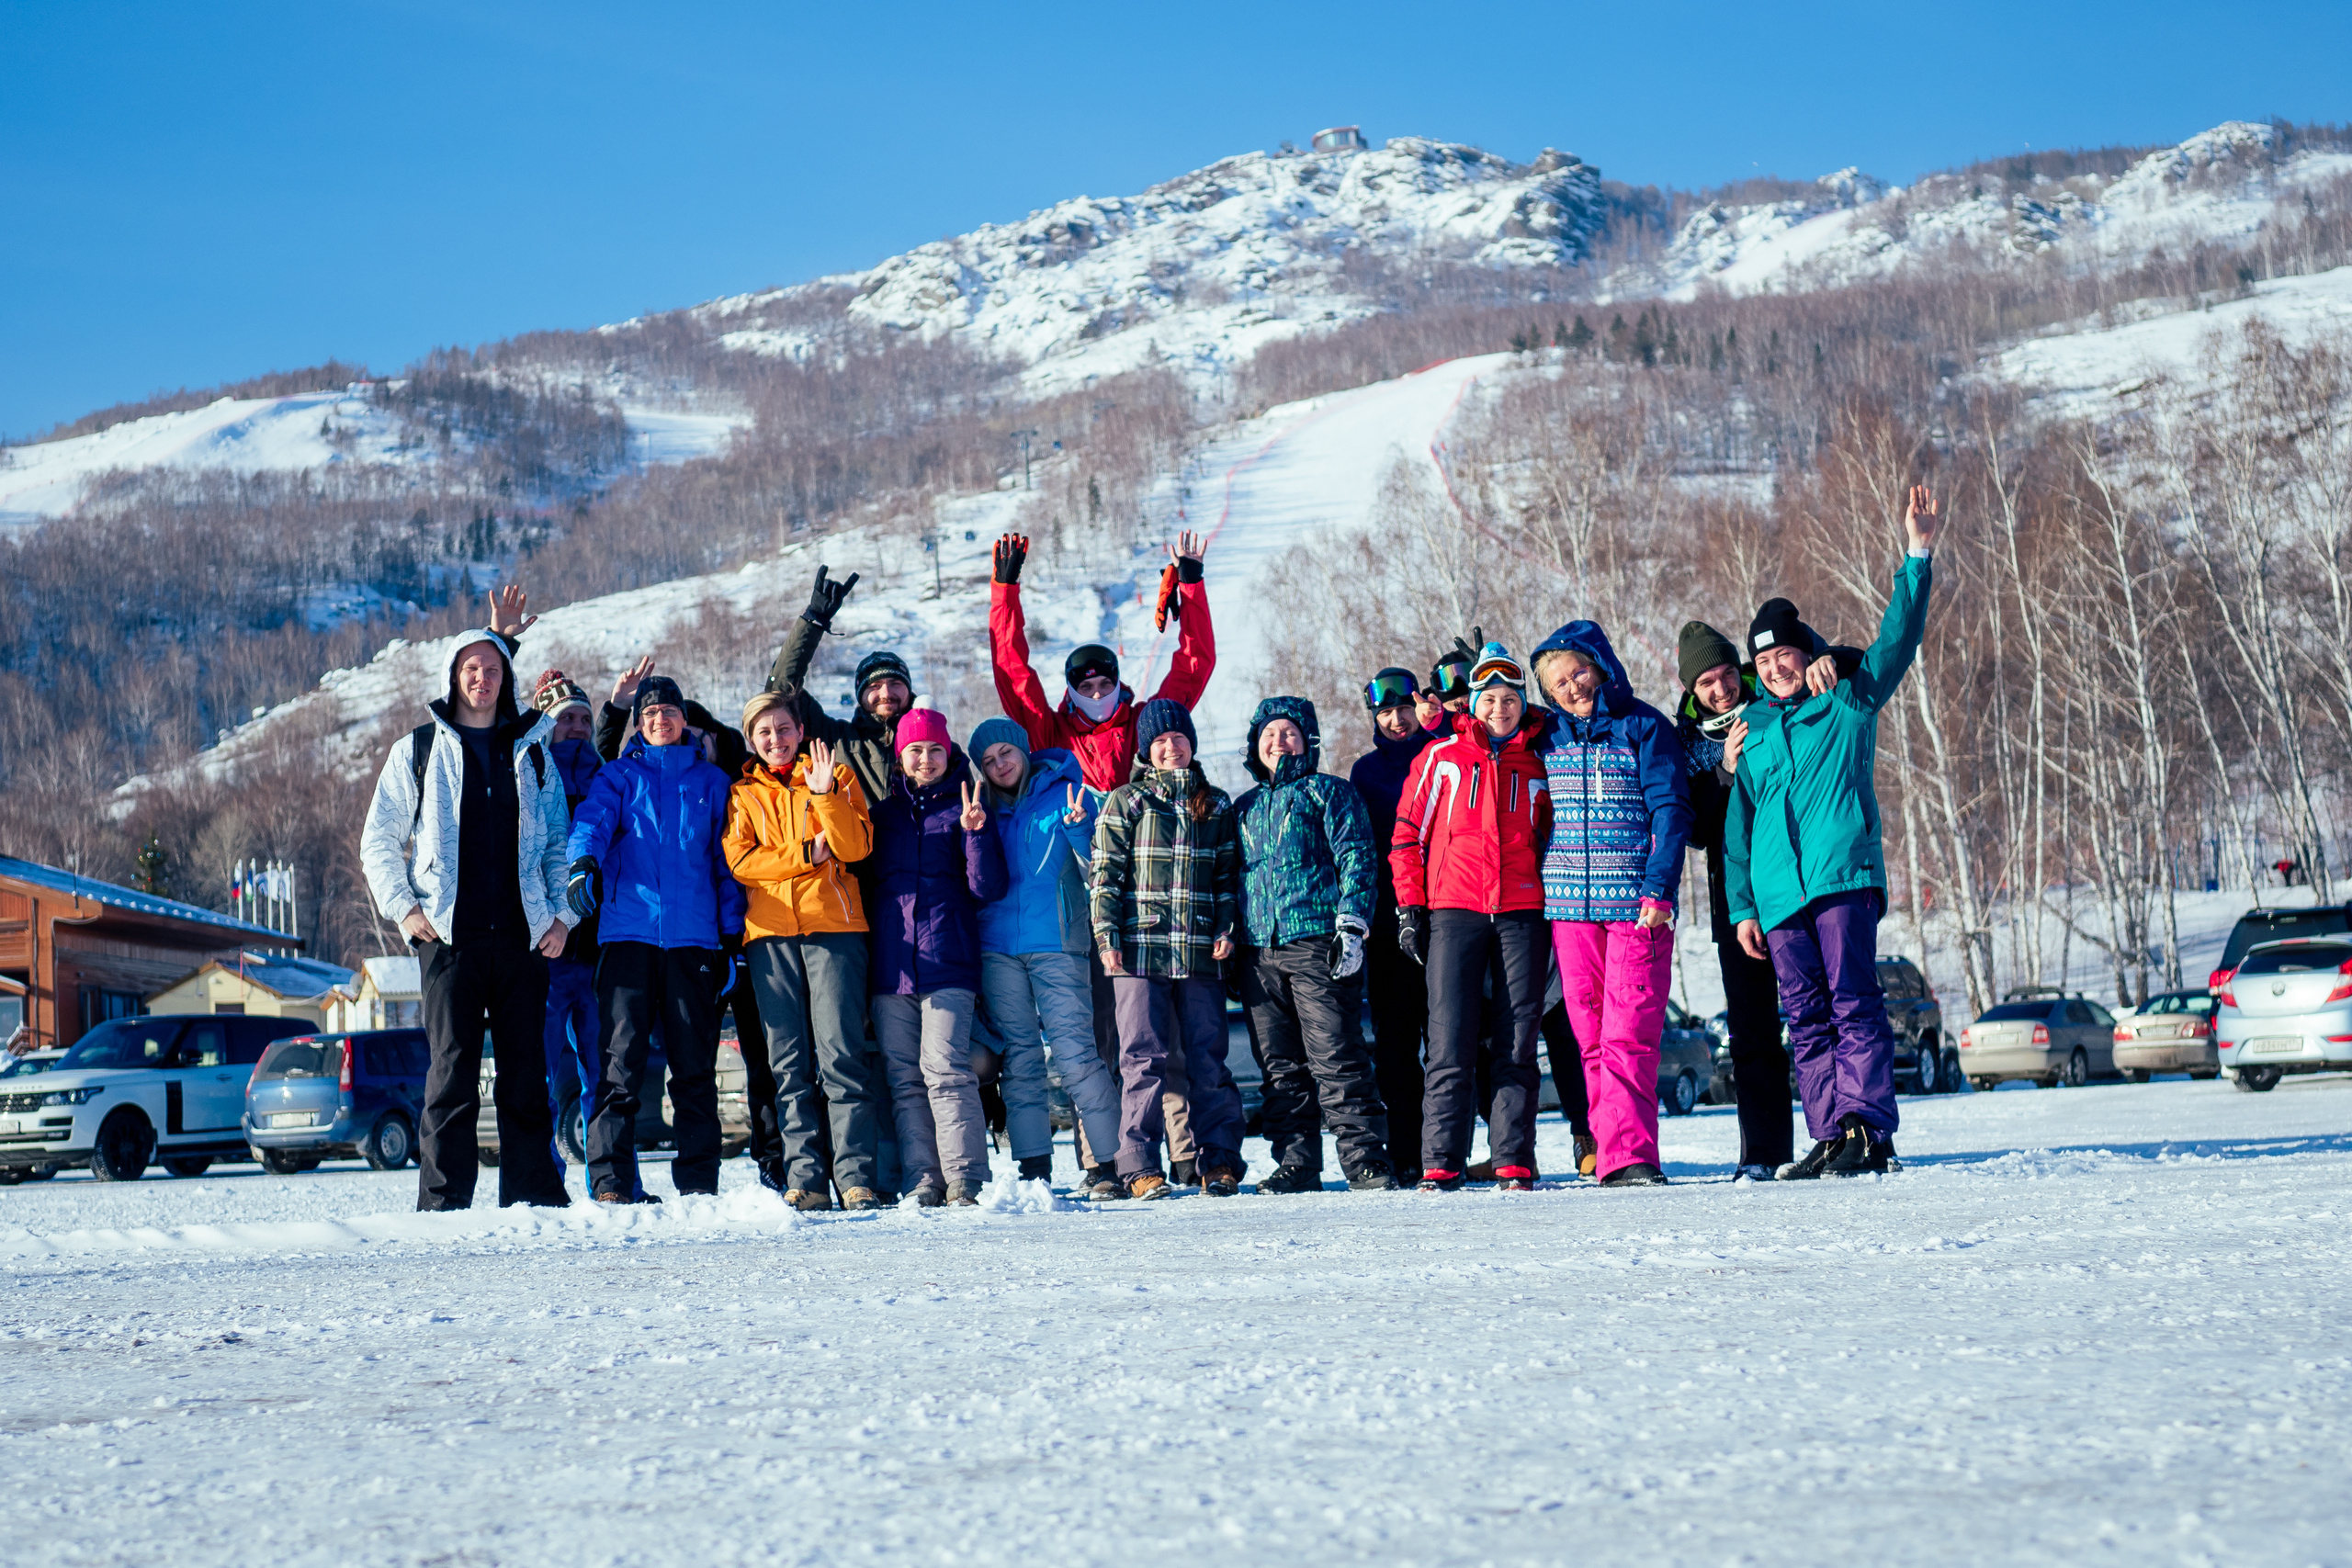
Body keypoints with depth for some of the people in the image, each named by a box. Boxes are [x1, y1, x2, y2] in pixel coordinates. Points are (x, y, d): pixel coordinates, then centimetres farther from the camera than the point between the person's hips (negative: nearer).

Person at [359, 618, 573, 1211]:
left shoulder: (531, 751, 15)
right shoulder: (419, 750, 9)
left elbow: (558, 843, 18)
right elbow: (378, 841, 10)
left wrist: (561, 913, 5)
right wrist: (404, 908, -3)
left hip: (522, 939, 2)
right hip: (449, 937, -2)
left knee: (526, 1073, 2)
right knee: (452, 1072, -7)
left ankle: (535, 1195, 7)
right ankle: (443, 1200, -5)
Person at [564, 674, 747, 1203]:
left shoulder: (711, 781, 17)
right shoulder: (619, 775, 14)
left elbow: (726, 862, 16)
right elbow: (593, 820, -6)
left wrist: (731, 939, 7)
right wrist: (582, 865, -28)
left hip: (693, 938, 1)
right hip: (629, 933, -1)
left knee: (695, 1065, 2)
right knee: (623, 1060, -8)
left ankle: (699, 1182, 6)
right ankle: (611, 1181, -9)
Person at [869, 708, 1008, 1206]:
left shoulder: (963, 806, 6)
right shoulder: (885, 810, 17)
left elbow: (988, 888, -3)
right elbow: (866, 877, 23)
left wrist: (976, 832, -15)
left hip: (947, 961, -4)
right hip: (890, 966, 4)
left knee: (945, 1069, -14)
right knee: (903, 1079, 1)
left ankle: (966, 1180, -14)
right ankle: (923, 1181, 3)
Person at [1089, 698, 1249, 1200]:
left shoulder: (1215, 805, 15)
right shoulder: (1126, 802, 6)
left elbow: (1228, 873, 17)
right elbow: (1106, 873, 3)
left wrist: (1226, 928, 3)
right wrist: (1107, 933, -6)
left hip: (1200, 953, 2)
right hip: (1140, 950, -2)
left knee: (1209, 1059, 2)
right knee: (1144, 1059, -4)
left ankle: (1220, 1161, 6)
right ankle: (1140, 1167, -1)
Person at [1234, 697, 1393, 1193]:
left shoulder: (1328, 793, 7)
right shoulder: (1244, 808, 22)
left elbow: (1356, 858, -1)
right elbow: (1232, 876, 26)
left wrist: (1351, 926, -12)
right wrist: (1230, 941, 18)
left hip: (1317, 944, -5)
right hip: (1260, 951, 5)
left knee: (1335, 1058, -10)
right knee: (1281, 1066, 4)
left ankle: (1366, 1160, -8)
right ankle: (1296, 1164, 8)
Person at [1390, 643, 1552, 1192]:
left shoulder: (1536, 764, 13)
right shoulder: (1443, 757, 8)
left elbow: (1549, 836, 21)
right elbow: (1409, 831, 9)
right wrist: (1409, 904, 2)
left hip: (1521, 912, 2)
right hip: (1454, 910, -2)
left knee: (1517, 1041, 0)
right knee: (1451, 1041, -6)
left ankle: (1514, 1161, 2)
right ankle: (1441, 1163, -5)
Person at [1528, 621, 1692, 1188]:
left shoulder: (1643, 727, 2)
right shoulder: (1548, 737, 13)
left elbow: (1670, 811, -1)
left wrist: (1659, 890, -10)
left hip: (1636, 906, -4)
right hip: (1568, 907, 4)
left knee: (1630, 1034, -10)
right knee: (1589, 1034, 0)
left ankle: (1625, 1153, -15)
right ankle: (1615, 1146, 3)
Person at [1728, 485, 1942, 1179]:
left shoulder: (1848, 701, 9)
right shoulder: (1752, 728, 18)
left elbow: (1898, 636, -1)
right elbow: (1738, 822, 18)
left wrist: (1918, 554, -10)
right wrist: (1741, 905, 12)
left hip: (1844, 876, -4)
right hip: (1778, 893, 4)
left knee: (1854, 1004, -12)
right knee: (1806, 1019, 3)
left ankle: (1870, 1130, -17)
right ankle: (1830, 1137, 4)